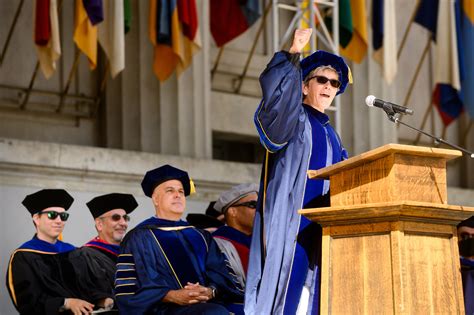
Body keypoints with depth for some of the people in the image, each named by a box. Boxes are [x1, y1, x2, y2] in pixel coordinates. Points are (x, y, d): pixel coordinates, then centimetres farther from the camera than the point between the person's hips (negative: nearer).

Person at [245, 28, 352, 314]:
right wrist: (293, 54, -30)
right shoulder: (293, 119, 2)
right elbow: (276, 91, -21)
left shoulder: (331, 134, 23)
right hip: (293, 223, -7)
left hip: (326, 229, 7)